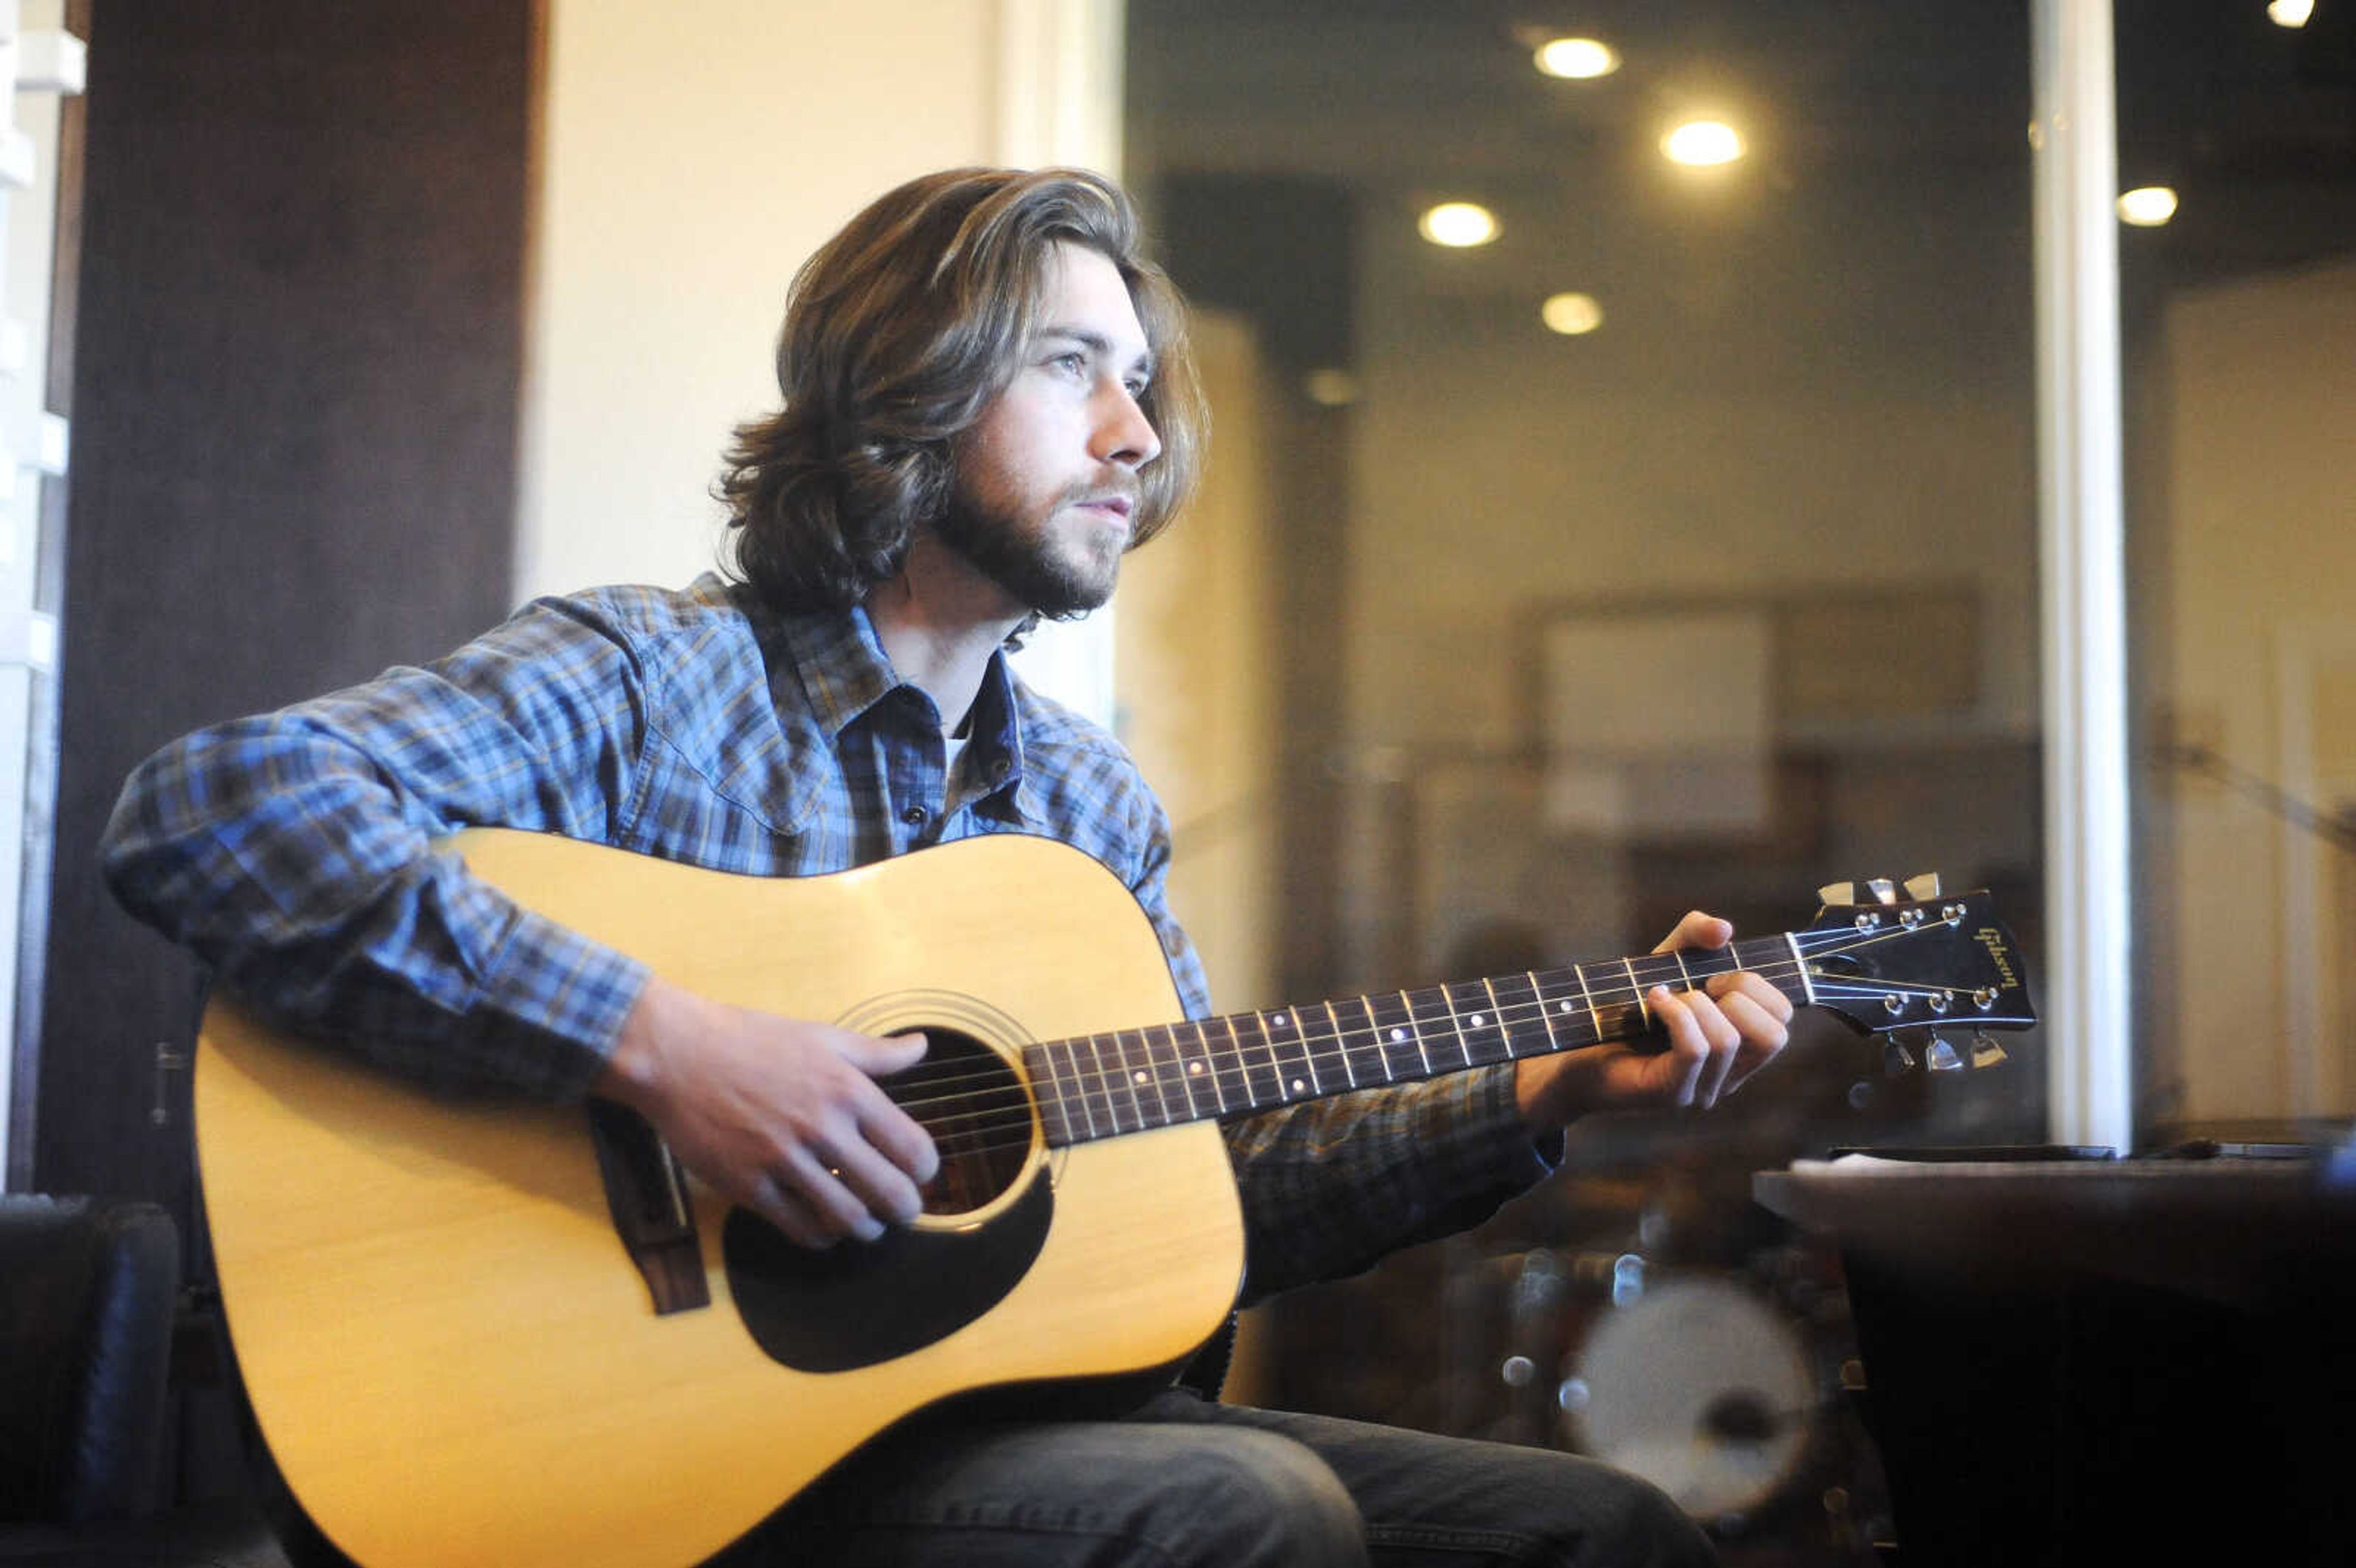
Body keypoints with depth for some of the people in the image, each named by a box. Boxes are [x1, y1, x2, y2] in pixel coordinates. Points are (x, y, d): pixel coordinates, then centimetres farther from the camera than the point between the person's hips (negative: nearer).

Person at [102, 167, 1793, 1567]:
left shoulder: (1093, 798, 13)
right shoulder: (653, 679, -9)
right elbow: (203, 811, -23)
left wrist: (1547, 1093, 2)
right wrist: (662, 1043, -29)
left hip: (1012, 1406, 7)